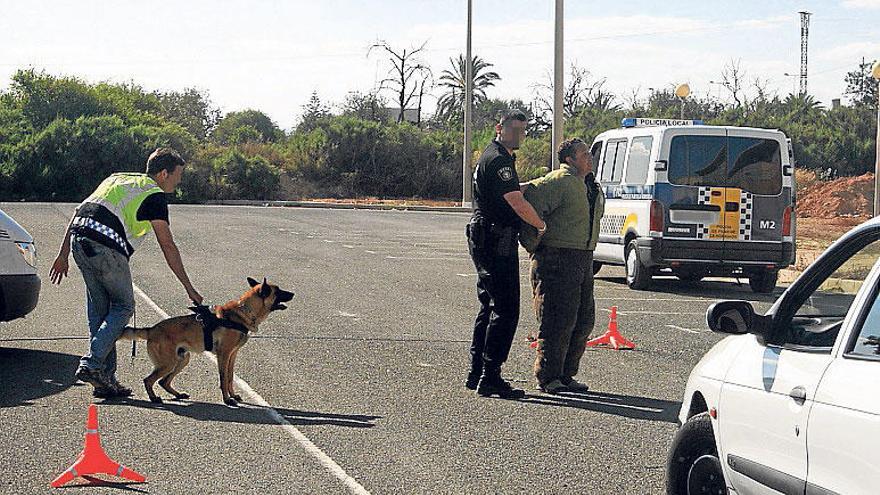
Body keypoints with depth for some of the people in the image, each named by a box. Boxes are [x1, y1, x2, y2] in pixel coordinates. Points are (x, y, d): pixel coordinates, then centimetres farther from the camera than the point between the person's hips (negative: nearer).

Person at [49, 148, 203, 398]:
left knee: (99, 309, 13)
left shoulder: (117, 179, 27)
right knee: (123, 306, 8)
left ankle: (105, 381, 14)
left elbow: (78, 213, 23)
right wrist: (188, 288, 4)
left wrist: (63, 256, 24)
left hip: (79, 240, 7)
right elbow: (167, 246, 1)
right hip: (106, 246, -7)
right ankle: (91, 364, -5)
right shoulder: (154, 196, 5)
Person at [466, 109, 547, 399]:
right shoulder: (497, 160, -15)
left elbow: (513, 198, 29)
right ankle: (490, 378, -11)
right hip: (497, 243, -11)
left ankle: (476, 374, 20)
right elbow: (517, 203, -20)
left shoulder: (501, 158, 20)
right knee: (505, 310, -10)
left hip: (485, 242, 11)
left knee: (490, 307, 15)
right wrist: (541, 226, -7)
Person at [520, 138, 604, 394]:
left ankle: (566, 375, 18)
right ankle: (547, 377, 1)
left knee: (584, 320, 9)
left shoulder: (592, 187, 17)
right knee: (559, 320, -8)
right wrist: (532, 243, -16)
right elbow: (529, 199, -22)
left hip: (583, 261, 9)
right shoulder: (559, 181, -13)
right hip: (557, 260, -9)